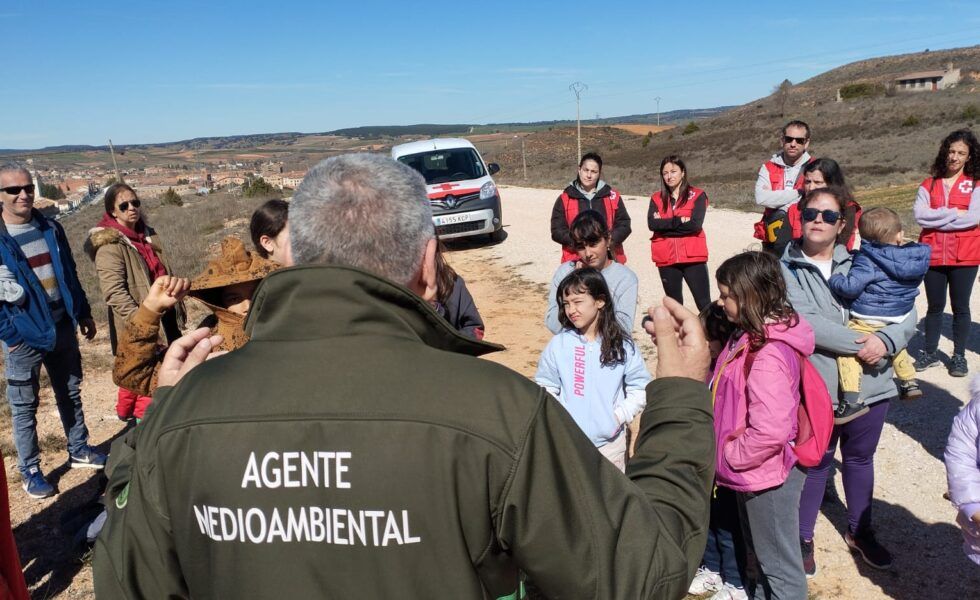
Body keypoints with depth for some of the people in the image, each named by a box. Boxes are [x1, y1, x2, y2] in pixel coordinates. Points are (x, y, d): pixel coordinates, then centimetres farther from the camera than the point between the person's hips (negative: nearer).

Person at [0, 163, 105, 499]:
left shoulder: (50, 229, 5)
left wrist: (83, 313, 13)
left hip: (62, 328, 5)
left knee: (71, 395, 17)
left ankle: (79, 450, 33)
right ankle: (30, 471, 20)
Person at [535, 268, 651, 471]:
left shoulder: (623, 345, -5)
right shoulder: (558, 344, -6)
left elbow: (640, 388, 1)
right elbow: (546, 388, 2)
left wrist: (620, 416, -9)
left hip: (610, 439, 0)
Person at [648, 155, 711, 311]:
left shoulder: (697, 196, 1)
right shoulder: (657, 199, 9)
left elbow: (695, 224, -14)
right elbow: (652, 224, -8)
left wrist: (665, 224, -8)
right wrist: (679, 221, -12)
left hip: (693, 258, -3)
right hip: (667, 259, 3)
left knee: (704, 304, -6)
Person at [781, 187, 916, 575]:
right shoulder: (785, 270, -7)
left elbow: (906, 313, 0)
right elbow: (805, 323, -20)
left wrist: (885, 341, -19)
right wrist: (861, 344, -20)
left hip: (869, 384, 4)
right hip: (817, 389, -4)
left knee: (860, 459, 21)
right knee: (815, 464, 11)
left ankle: (860, 531, 43)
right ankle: (803, 538, 30)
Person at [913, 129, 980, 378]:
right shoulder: (929, 184, 7)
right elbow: (919, 214, -7)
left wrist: (936, 219, -11)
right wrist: (955, 213, -12)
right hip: (933, 254, 2)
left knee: (960, 307, 7)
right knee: (935, 306, 11)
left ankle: (959, 356, 19)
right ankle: (930, 352, 21)